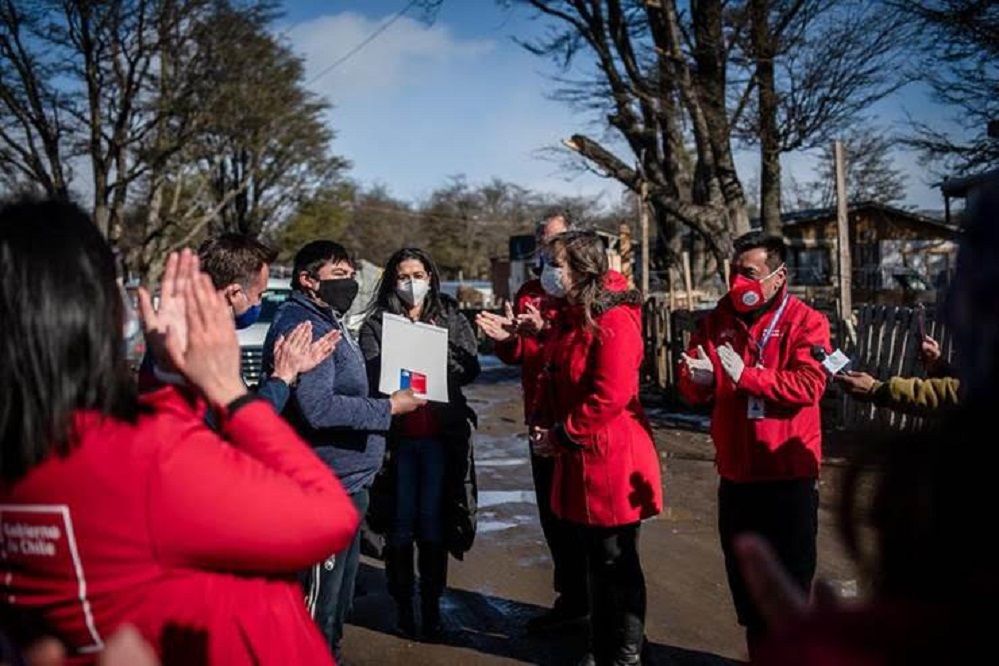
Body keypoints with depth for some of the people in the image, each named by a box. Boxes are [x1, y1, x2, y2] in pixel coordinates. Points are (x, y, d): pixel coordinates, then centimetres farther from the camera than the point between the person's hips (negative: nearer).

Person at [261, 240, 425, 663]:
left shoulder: (329, 322, 15)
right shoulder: (302, 327, -18)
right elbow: (317, 408, -27)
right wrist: (389, 408, -19)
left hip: (348, 480, 11)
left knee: (341, 587, 23)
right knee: (320, 594, 1)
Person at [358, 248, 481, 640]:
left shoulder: (451, 318, 10)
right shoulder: (375, 323, 4)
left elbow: (470, 369, 3)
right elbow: (371, 375, -6)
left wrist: (438, 346, -10)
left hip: (440, 435, 1)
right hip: (397, 436, -1)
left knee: (434, 520, 6)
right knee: (400, 521, 4)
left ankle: (431, 604, 17)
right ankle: (402, 604, 18)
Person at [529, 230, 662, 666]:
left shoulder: (615, 322, -18)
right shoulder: (570, 319, 12)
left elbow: (609, 397, -25)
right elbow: (553, 378, 16)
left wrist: (560, 436, -18)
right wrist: (541, 423, 0)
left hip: (610, 459, -9)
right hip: (579, 459, 9)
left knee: (618, 563, 5)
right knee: (596, 558, 19)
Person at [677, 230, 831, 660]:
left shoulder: (805, 322, -8)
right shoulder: (716, 321, 5)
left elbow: (808, 385, -22)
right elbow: (690, 390, 2)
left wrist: (747, 375, -27)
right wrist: (698, 379, -21)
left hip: (789, 473, -4)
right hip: (735, 472, 5)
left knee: (790, 576, 10)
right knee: (743, 574, 18)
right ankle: (759, 649, 38)